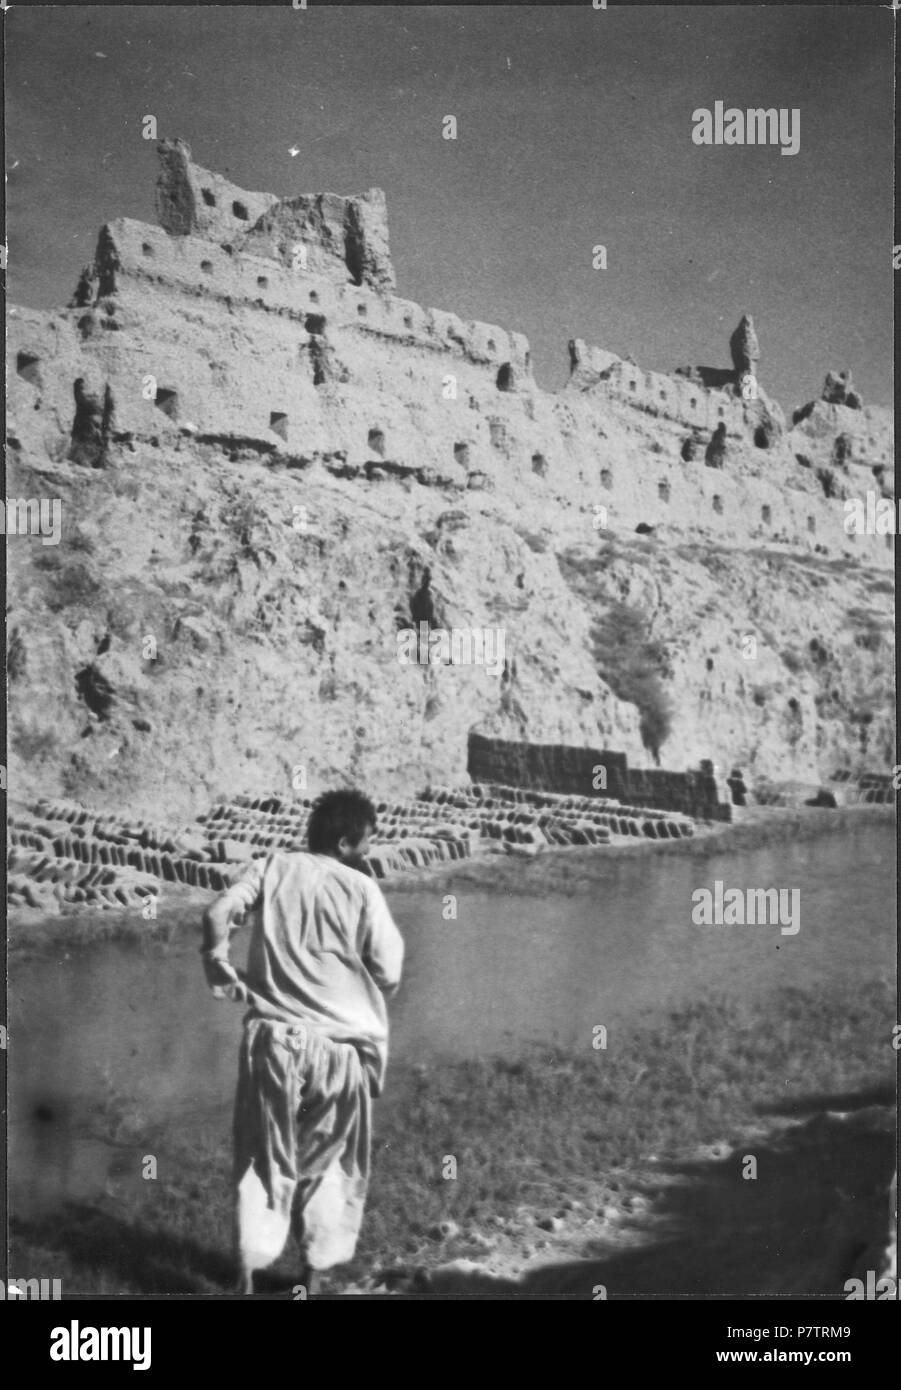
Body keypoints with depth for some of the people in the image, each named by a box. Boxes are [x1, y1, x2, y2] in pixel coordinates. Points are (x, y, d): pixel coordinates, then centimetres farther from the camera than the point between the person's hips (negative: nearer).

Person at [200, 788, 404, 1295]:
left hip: (274, 1038, 2)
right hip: (341, 1044, -1)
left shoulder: (273, 866, 2)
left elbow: (218, 914, -11)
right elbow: (389, 975, -3)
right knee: (329, 1162, 16)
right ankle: (313, 1272, 23)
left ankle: (248, 1272, 13)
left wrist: (221, 972, 3)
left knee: (264, 1158, 14)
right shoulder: (362, 889, -4)